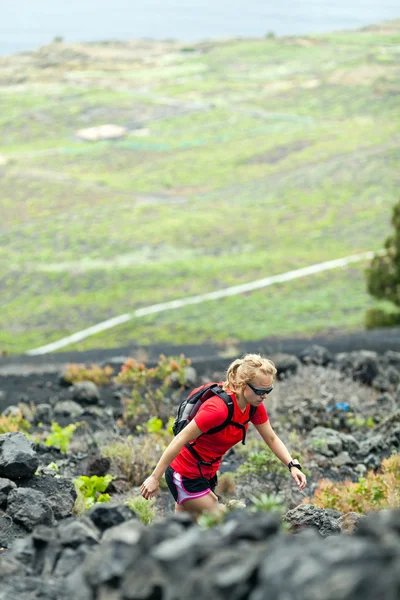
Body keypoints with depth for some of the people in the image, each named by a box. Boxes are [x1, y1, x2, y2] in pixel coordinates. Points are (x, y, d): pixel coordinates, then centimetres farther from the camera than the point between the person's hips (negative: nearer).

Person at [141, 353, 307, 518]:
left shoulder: (255, 406, -7)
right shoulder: (218, 408, -32)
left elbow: (271, 438, 7)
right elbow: (180, 440, -28)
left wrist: (293, 465, -9)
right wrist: (155, 478, -26)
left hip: (207, 473, 8)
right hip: (186, 477, -8)